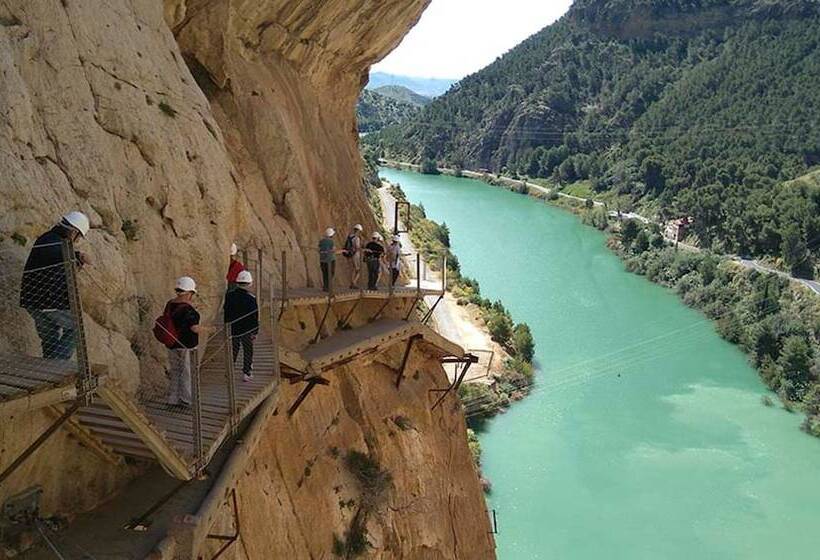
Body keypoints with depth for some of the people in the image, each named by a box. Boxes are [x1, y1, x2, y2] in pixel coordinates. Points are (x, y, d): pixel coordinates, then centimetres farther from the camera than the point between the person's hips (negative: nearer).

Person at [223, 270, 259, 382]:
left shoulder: (229, 296, -2)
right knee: (248, 352, 8)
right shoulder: (251, 298, -14)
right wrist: (255, 332, -3)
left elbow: (226, 313, 5)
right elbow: (255, 317, -11)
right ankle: (246, 374, 10)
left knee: (233, 351, 14)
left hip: (233, 329, 4)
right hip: (247, 330, -4)